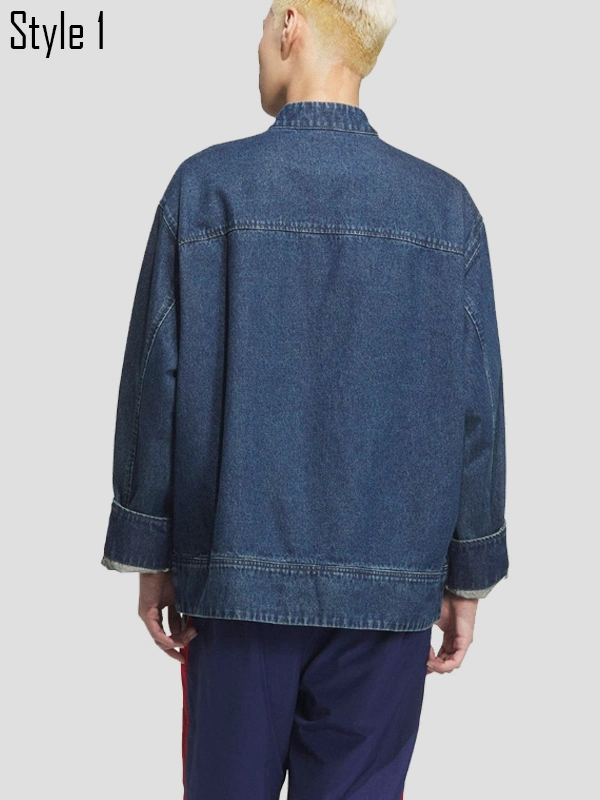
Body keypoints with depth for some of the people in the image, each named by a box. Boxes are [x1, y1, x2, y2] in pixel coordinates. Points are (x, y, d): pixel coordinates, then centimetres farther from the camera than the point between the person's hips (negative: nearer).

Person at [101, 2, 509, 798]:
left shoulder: (207, 185, -6)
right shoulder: (446, 208, -2)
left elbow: (158, 381, -4)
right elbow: (476, 408, -1)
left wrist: (150, 552, 5)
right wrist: (467, 578, 8)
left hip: (239, 573, -1)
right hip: (388, 583, 1)